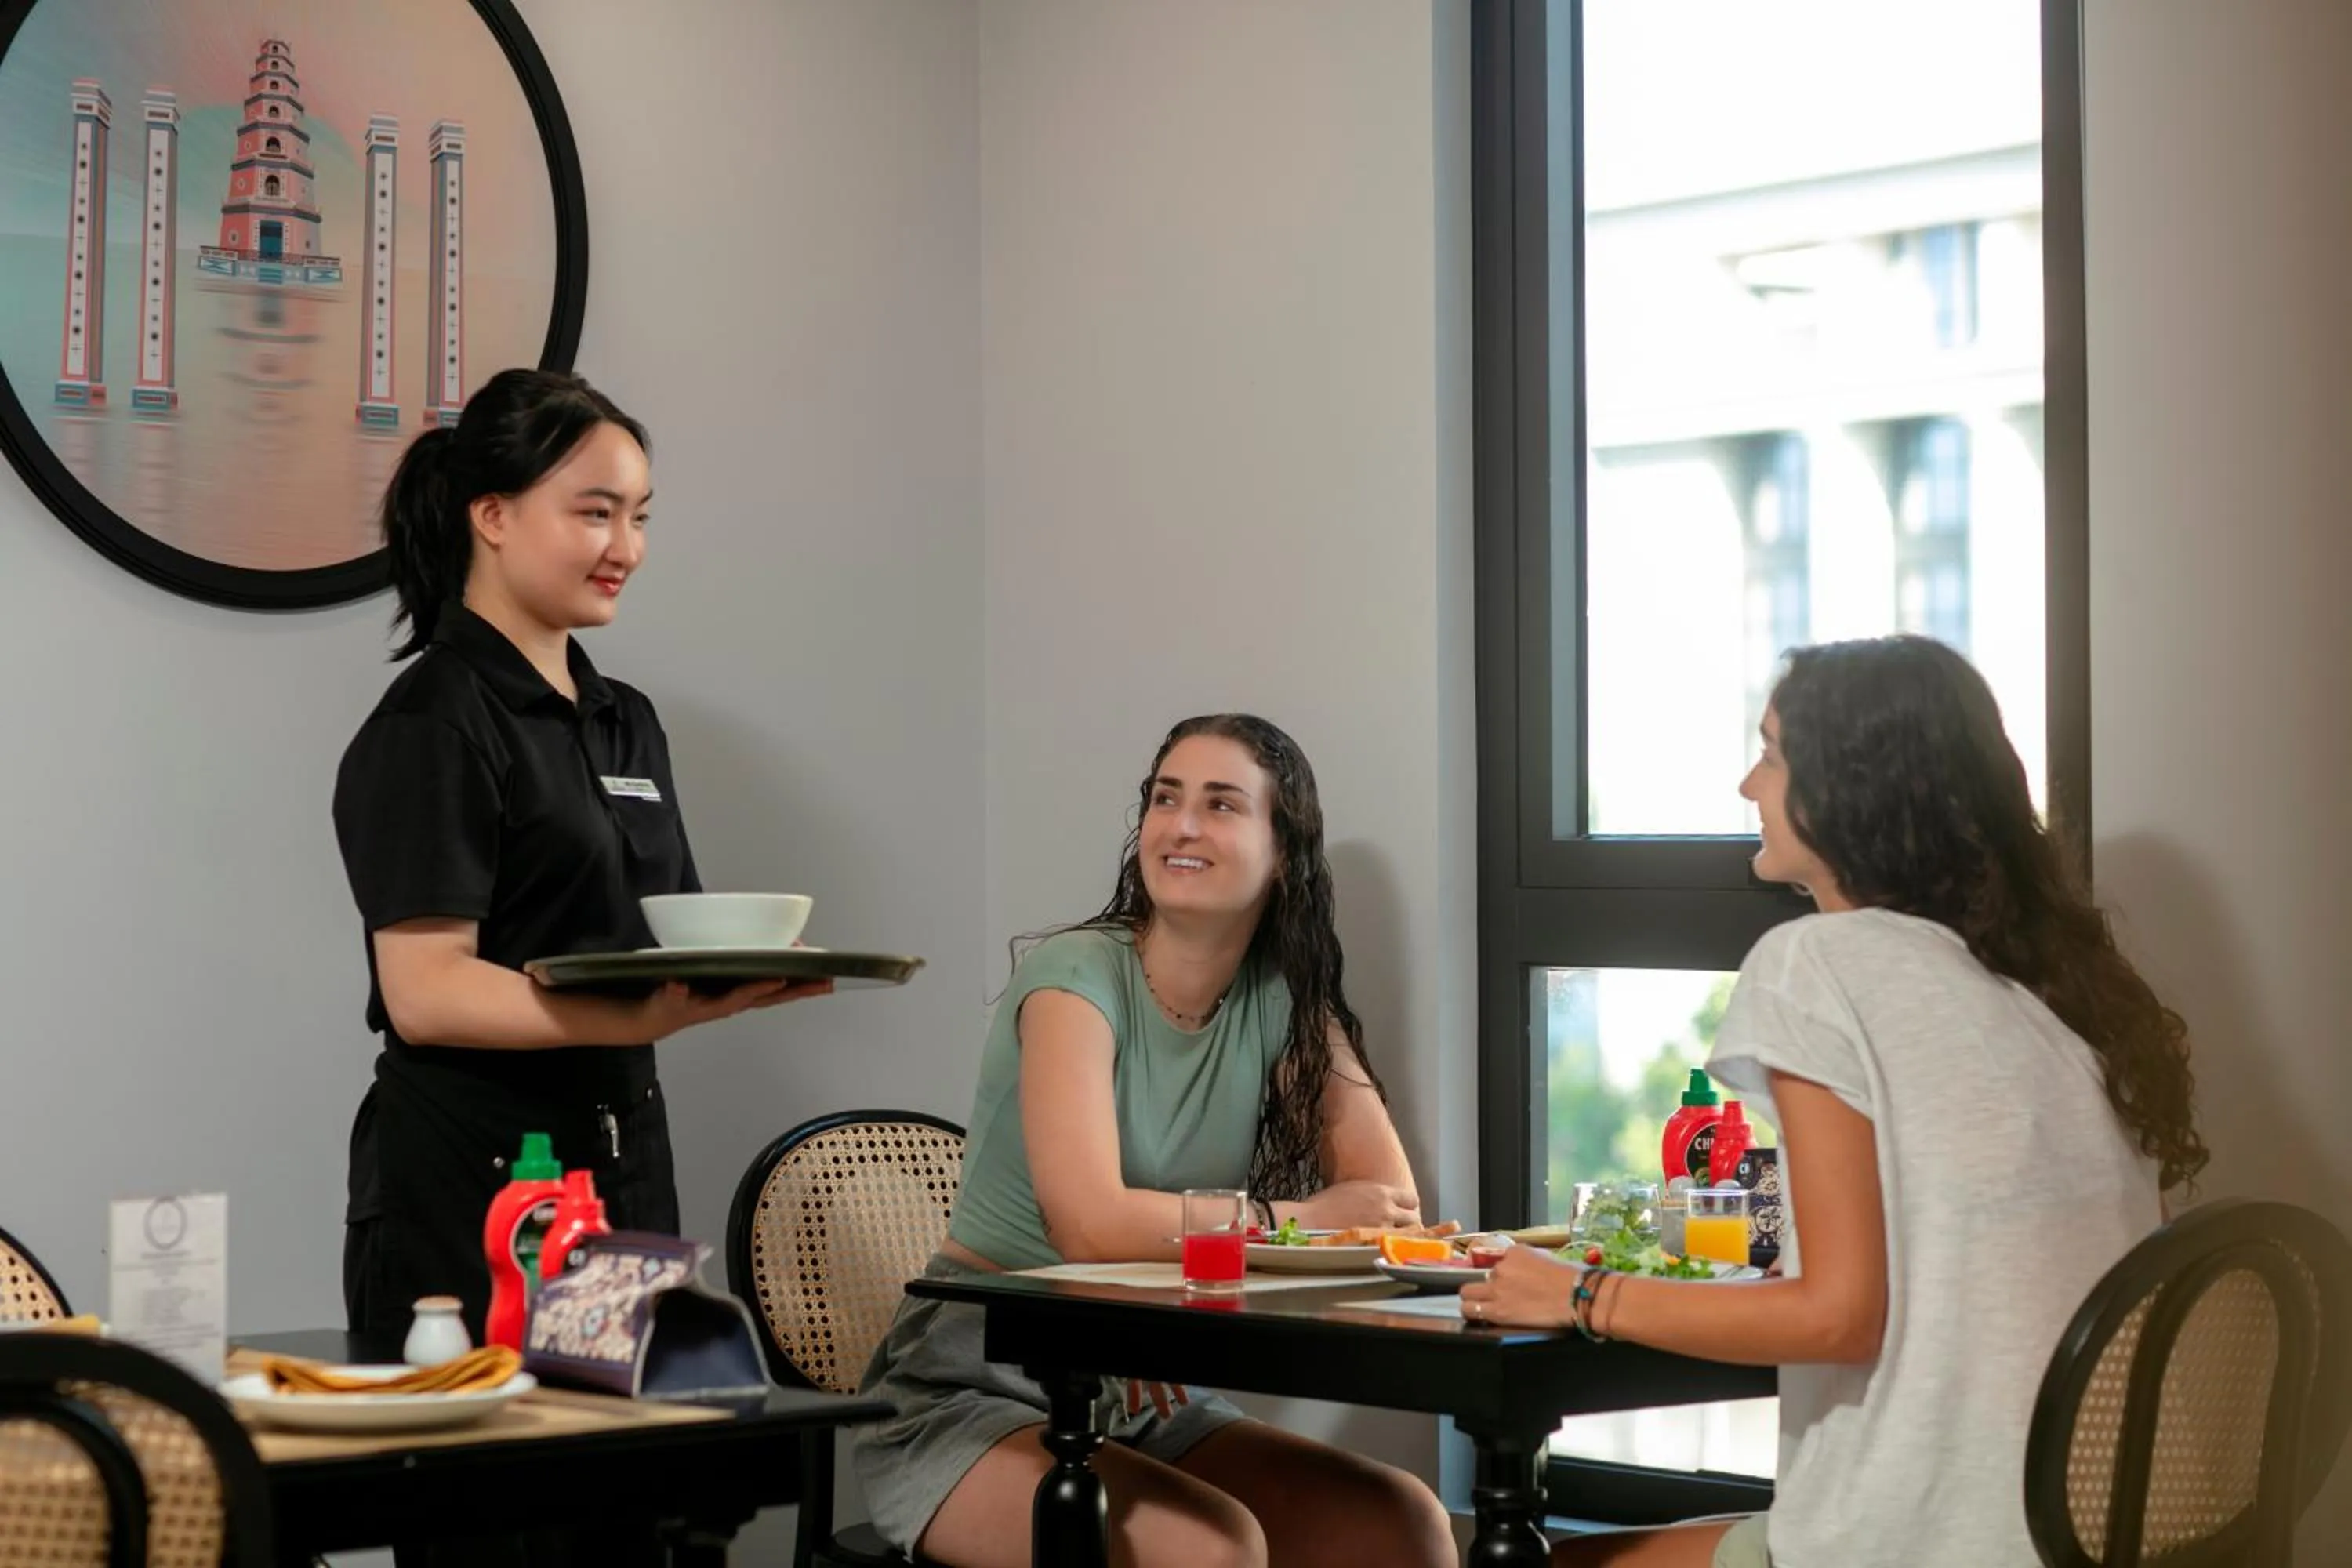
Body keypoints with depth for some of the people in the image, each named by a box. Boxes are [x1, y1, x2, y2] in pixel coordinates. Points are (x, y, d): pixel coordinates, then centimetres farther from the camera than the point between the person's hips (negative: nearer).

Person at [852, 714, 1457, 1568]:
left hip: (1144, 1397, 6)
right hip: (971, 1392, -5)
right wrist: (1296, 1220, -14)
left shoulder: (1284, 1000, 3)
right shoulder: (1078, 975, -13)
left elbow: (1392, 1203, -7)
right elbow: (1091, 1224, -27)